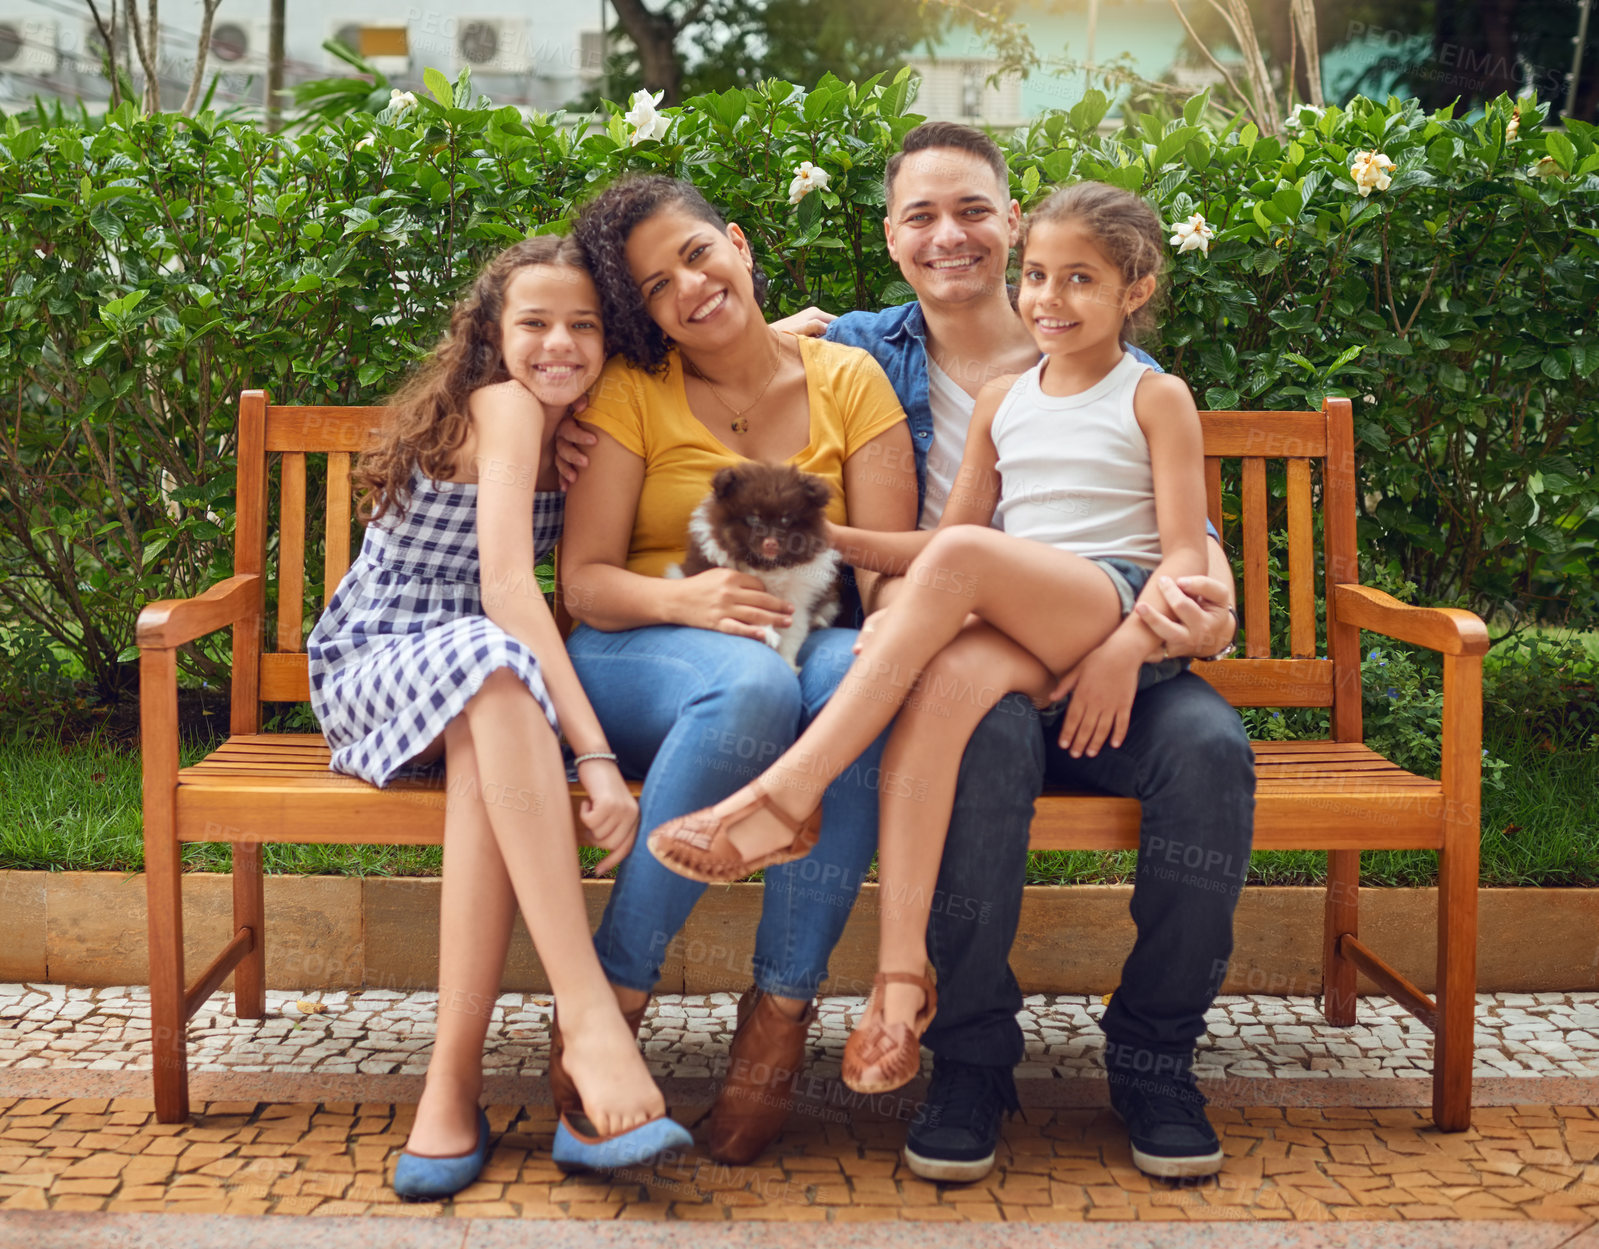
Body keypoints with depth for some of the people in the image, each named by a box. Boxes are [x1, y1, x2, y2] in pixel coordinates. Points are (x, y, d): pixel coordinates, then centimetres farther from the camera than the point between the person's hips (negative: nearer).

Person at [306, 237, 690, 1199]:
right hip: (369, 668, -5)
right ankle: (589, 1015, -48)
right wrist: (595, 756, -35)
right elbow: (506, 585, -24)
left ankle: (454, 1085, -38)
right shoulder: (504, 406, -13)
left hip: (480, 685, 5)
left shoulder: (575, 430, 10)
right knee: (491, 661, -40)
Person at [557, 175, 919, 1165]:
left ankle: (780, 1013, -30)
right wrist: (689, 600, -25)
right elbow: (585, 580, -4)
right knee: (747, 684, -38)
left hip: (812, 644, 2)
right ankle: (610, 1001, -30)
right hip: (639, 658, -1)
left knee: (866, 676, -35)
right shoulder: (632, 392, 4)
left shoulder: (849, 380, 8)